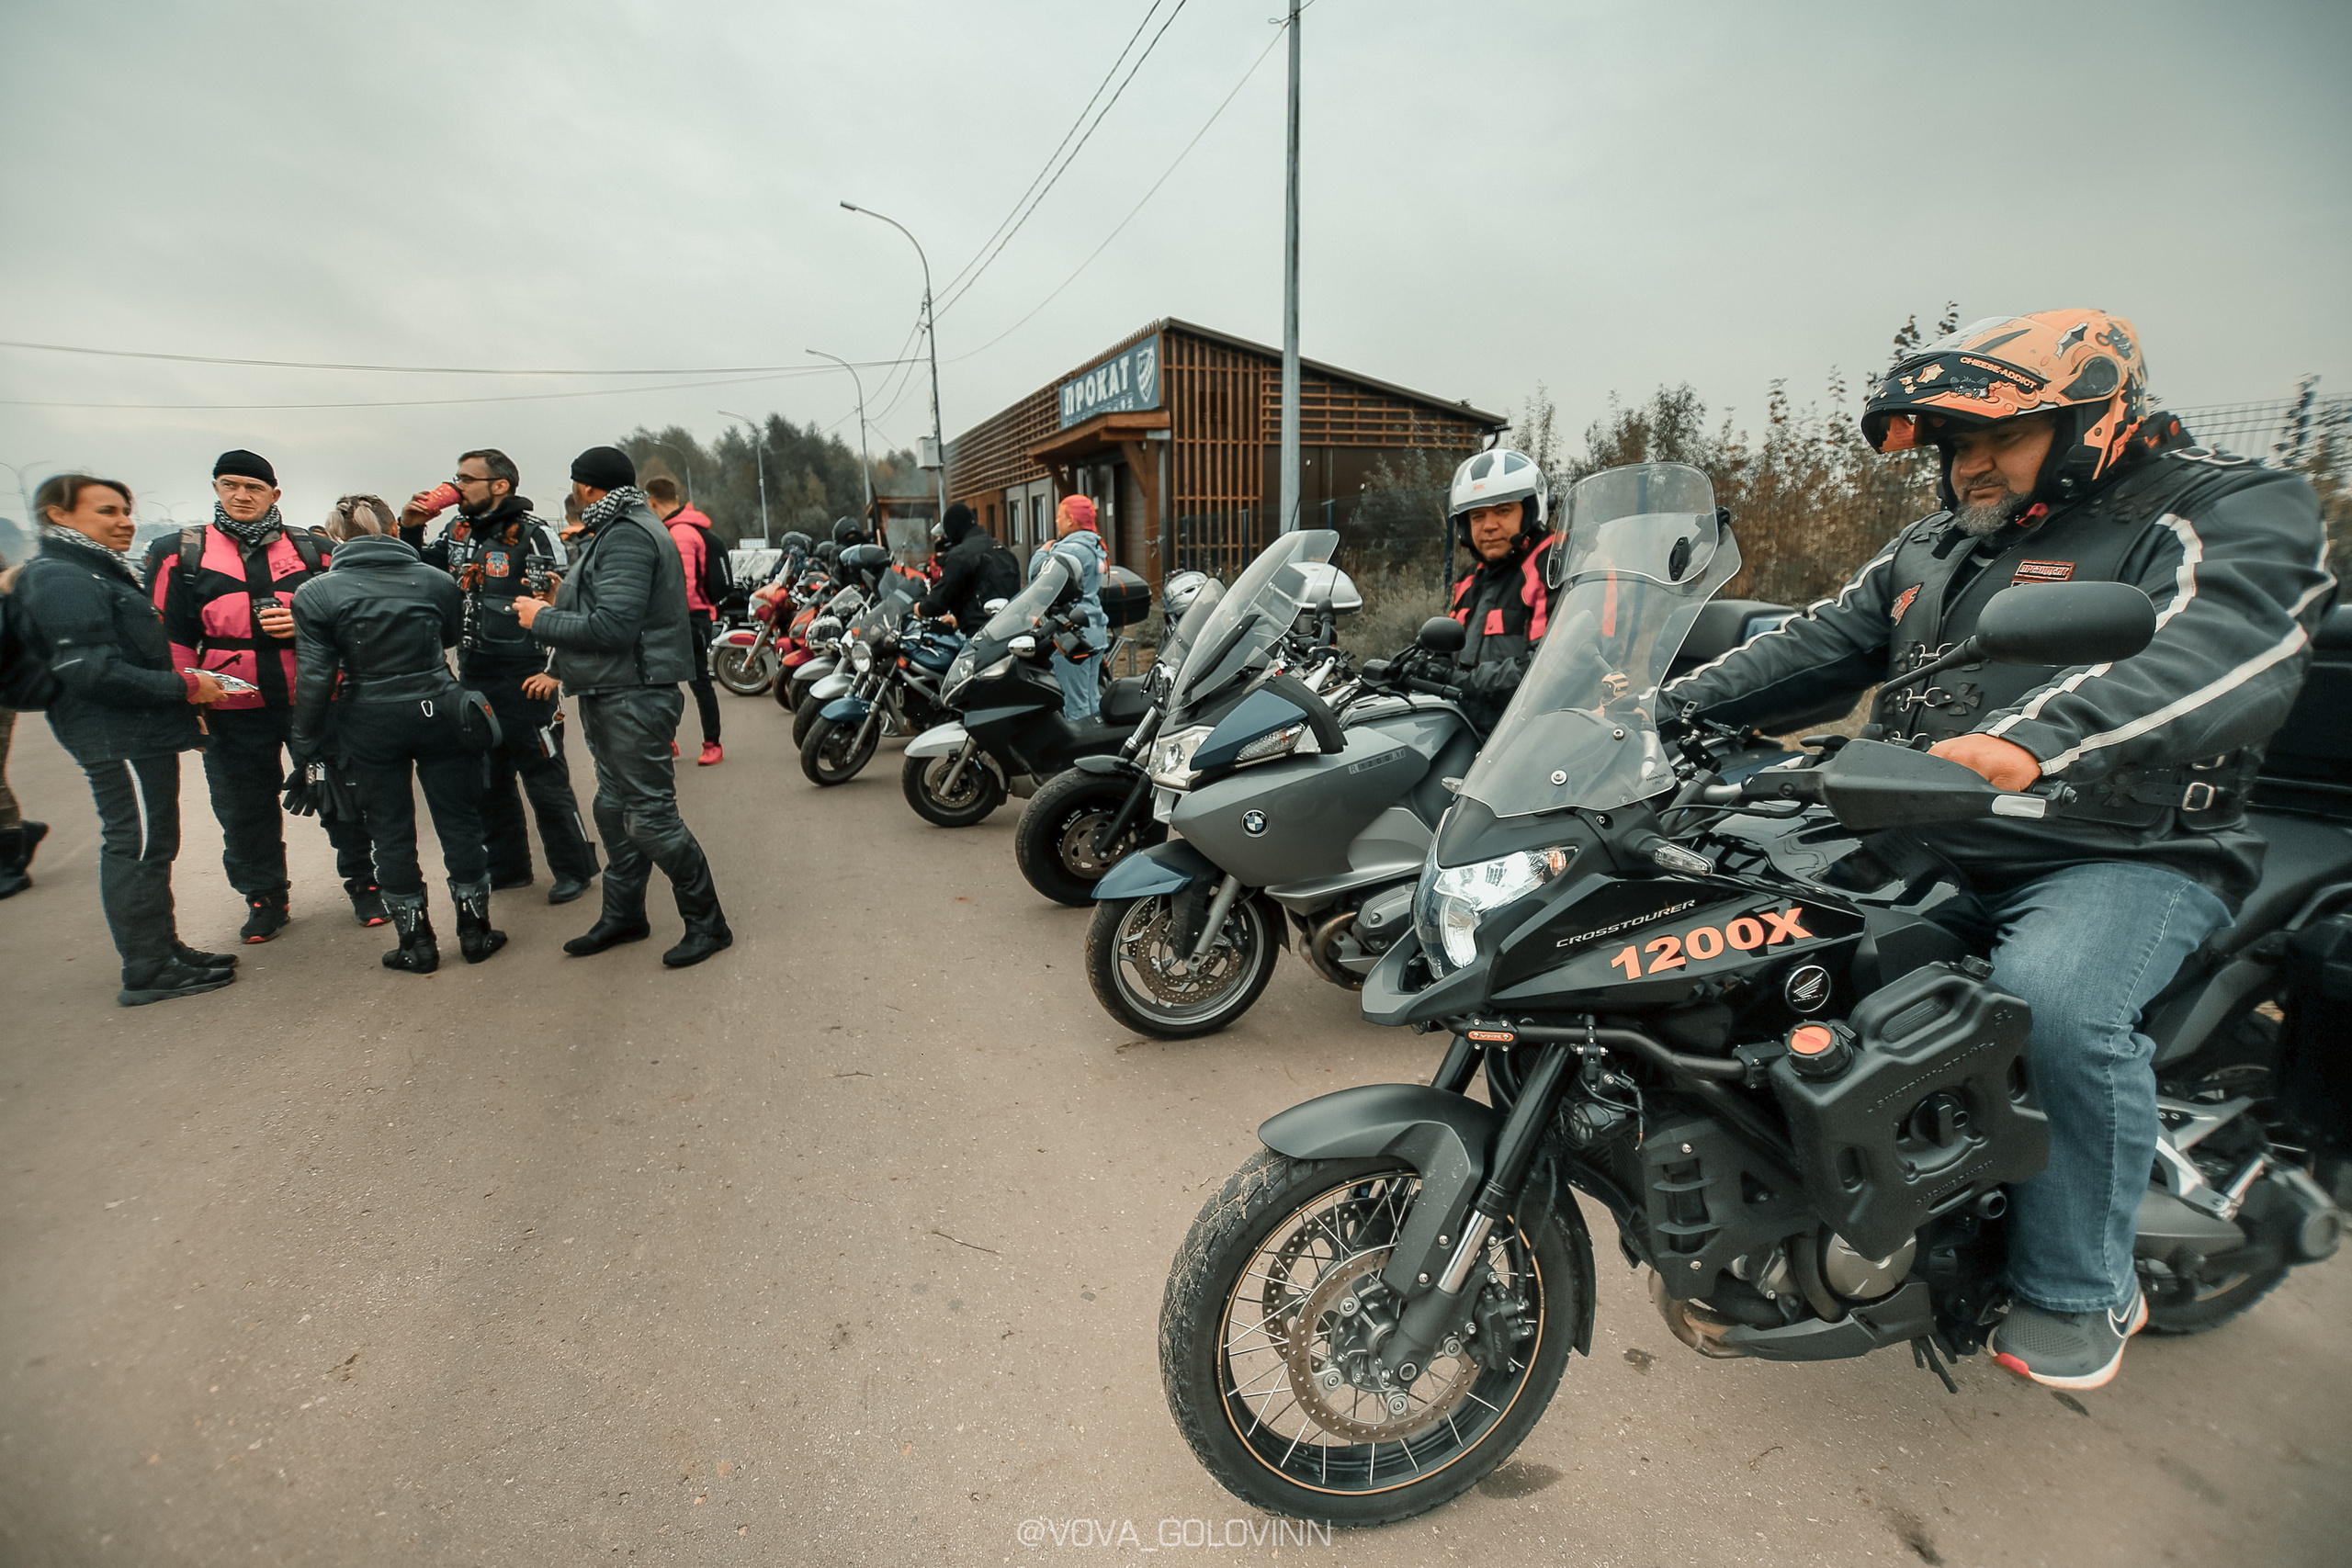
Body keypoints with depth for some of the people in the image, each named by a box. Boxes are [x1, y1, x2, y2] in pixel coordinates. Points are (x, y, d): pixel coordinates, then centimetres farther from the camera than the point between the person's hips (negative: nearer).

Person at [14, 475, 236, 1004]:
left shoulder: (103, 573, 19)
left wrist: (183, 695, 17)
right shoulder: (63, 579, -14)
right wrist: (185, 687, -18)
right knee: (138, 846, -5)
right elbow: (91, 671, -23)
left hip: (141, 735, 11)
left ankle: (163, 949, 26)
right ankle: (148, 971, 3)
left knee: (148, 845, 16)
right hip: (119, 738, -11)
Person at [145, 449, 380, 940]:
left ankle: (363, 883, 20)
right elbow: (171, 637, 6)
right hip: (233, 708, 1)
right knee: (245, 809, 10)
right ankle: (265, 898, 25)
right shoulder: (181, 554, 6)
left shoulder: (312, 549, 6)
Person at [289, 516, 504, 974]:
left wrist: (305, 745, 0)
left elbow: (314, 677, -8)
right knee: (459, 820, 10)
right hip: (437, 711, 1)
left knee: (391, 831, 10)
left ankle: (417, 943, 17)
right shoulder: (436, 581, -2)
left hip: (370, 723, -1)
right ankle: (475, 931, 17)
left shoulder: (316, 594, -6)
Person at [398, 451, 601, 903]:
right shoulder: (458, 530, 11)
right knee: (488, 780, 16)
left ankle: (573, 869, 12)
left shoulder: (532, 532, -11)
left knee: (544, 780, -1)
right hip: (473, 679, 8)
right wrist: (410, 530, 4)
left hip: (523, 682, -8)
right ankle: (507, 867, 30)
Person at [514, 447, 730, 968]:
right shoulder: (616, 531, 19)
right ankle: (623, 915, 30)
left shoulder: (628, 536, -15)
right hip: (610, 695, 11)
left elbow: (613, 626, -24)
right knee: (615, 809, 17)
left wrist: (543, 620, -11)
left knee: (651, 816, -8)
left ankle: (707, 923, 3)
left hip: (634, 698, -11)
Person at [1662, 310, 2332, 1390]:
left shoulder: (2231, 515, -3)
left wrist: (2029, 743, -44)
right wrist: (1670, 707, -2)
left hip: (2122, 856, -6)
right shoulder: (1936, 548, 18)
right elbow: (1818, 644, 13)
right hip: (1926, 847, 7)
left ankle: (2077, 1291, -6)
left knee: (2055, 1002, -33)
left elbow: (2216, 649, -24)